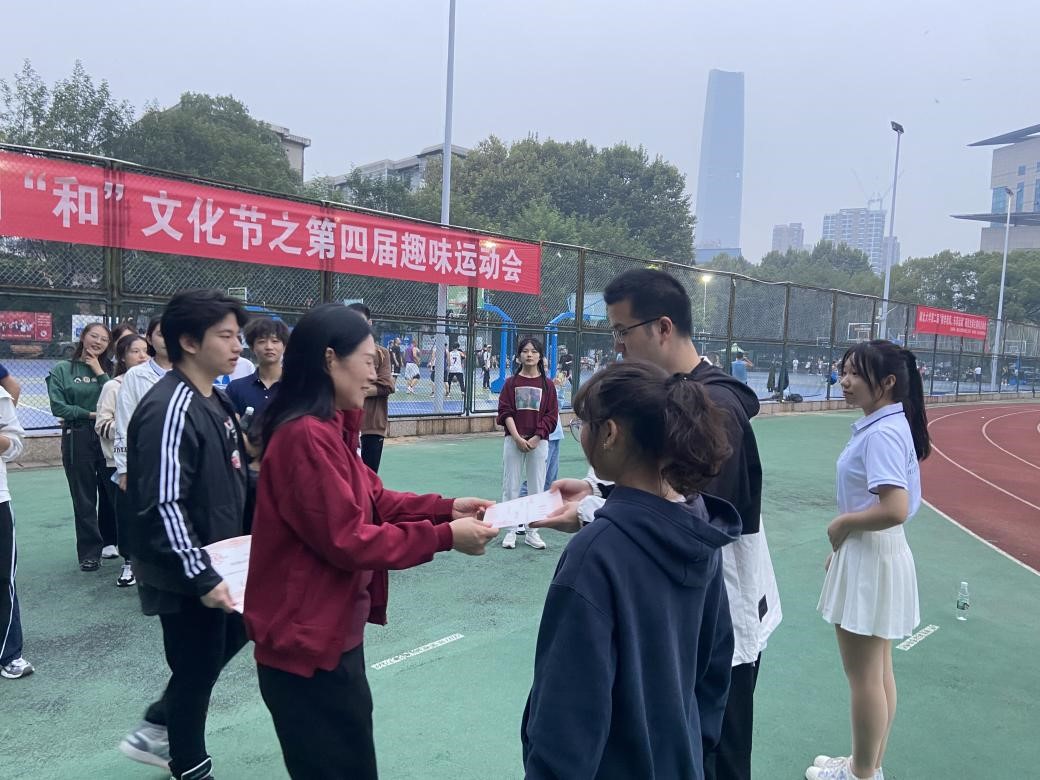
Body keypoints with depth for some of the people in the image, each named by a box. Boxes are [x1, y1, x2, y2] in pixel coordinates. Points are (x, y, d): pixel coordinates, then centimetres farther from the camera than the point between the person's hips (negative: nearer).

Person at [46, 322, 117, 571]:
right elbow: (58, 407, -6)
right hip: (77, 438, -3)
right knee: (85, 498, 2)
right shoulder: (62, 369, 1)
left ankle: (109, 541, 27)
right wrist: (90, 414, -11)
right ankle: (90, 552, 10)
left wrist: (100, 372, -7)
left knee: (111, 492, 10)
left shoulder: (108, 370, 10)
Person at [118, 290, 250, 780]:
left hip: (218, 560, 9)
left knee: (227, 640, 22)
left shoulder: (216, 400, 6)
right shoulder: (169, 410, -24)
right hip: (186, 577, -9)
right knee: (197, 668, 8)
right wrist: (201, 577, -25)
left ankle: (156, 730, 41)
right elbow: (162, 508, -27)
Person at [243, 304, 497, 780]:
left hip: (329, 630, 10)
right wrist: (445, 537, -21)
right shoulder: (307, 435, -25)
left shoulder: (328, 429, 6)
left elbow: (376, 500, 9)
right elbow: (347, 540, -25)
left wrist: (447, 507, -3)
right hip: (309, 641, -10)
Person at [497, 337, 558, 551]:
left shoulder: (547, 385, 4)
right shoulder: (511, 383, 4)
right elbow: (505, 413, -3)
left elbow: (551, 416, 0)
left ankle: (532, 532, 15)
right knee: (511, 487, 3)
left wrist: (535, 438, -10)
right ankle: (510, 531, 12)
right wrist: (518, 438, -14)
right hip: (513, 440, 0)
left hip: (539, 442, 0)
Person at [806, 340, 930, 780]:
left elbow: (894, 509, -32)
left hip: (870, 562, -10)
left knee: (864, 677, 6)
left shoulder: (882, 433, -23)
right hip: (868, 556, 10)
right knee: (878, 672, 20)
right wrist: (843, 546, 16)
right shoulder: (880, 426, 7)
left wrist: (842, 523, -16)